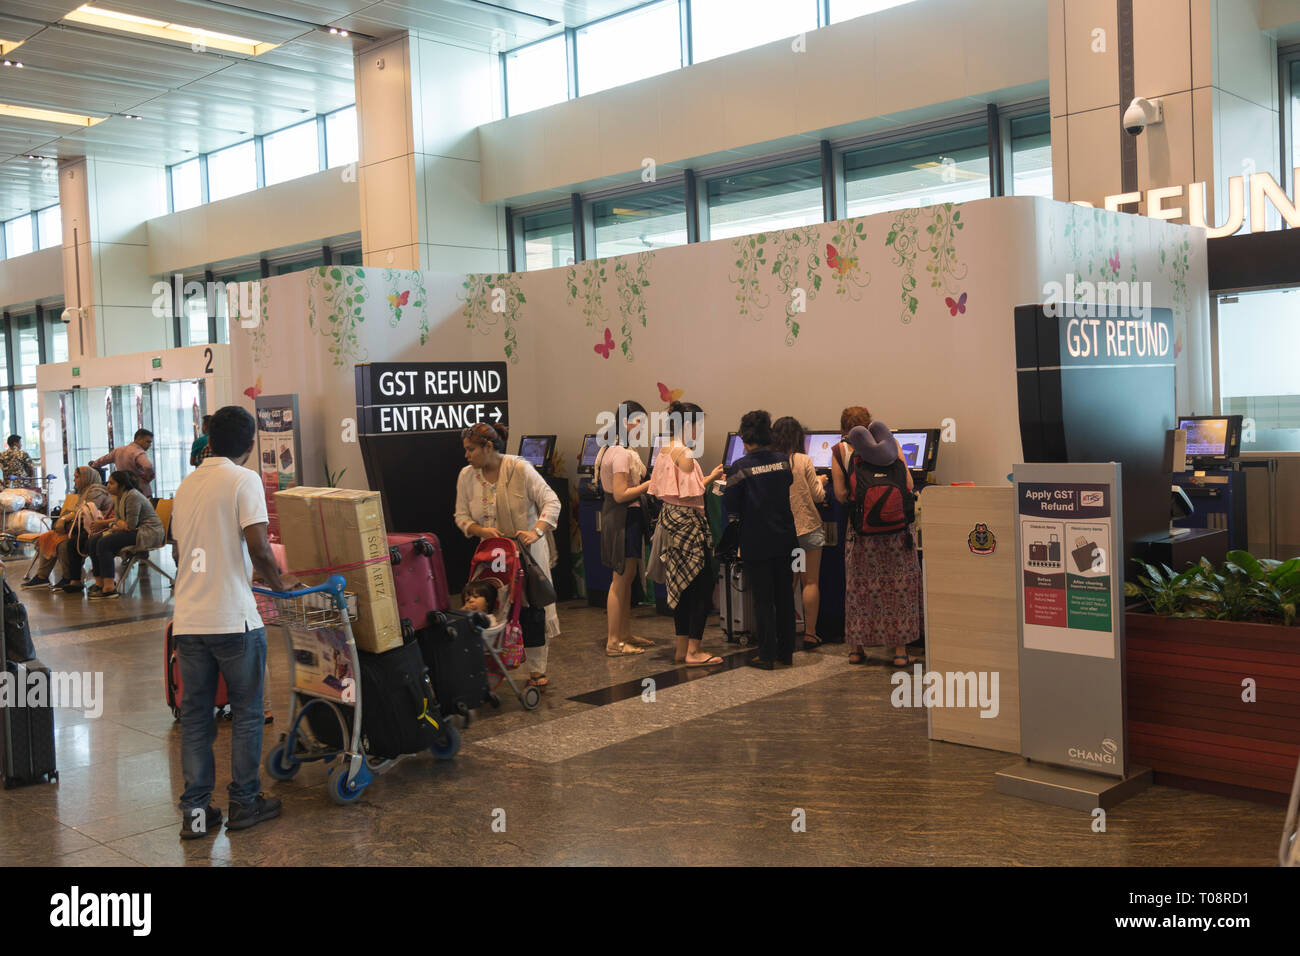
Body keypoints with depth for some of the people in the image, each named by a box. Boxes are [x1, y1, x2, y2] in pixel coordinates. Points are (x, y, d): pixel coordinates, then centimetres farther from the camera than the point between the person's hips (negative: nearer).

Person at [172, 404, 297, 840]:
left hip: (188, 619, 6)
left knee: (195, 715, 11)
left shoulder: (187, 485, 12)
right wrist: (278, 582, 1)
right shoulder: (244, 479, -8)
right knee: (246, 713, 9)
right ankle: (244, 803, 17)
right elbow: (257, 545, -17)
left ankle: (196, 810, 13)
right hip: (233, 618, -6)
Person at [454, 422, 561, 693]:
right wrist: (481, 530, -15)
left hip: (527, 551, -3)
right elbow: (461, 515, 5)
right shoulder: (467, 476, 1)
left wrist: (536, 532, -26)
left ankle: (537, 671, 12)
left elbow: (551, 502, -12)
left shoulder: (521, 469, -12)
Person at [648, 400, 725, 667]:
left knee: (681, 586, 14)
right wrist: (711, 478, -6)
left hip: (670, 517, 10)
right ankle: (693, 651, 0)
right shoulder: (685, 454, -17)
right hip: (688, 520, -10)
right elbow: (690, 492, -21)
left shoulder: (663, 451, 11)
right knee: (701, 585, -2)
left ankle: (682, 649, 19)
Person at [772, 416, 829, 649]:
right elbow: (817, 495, -4)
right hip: (807, 527, -3)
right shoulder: (803, 461, -9)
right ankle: (810, 633, 6)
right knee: (810, 582, 4)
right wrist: (820, 481, 17)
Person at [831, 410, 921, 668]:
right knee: (900, 586, 8)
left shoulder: (840, 451, 1)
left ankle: (856, 648, 19)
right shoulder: (891, 444, 5)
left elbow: (841, 495, -3)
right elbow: (908, 485, 0)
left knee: (859, 586, 12)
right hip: (896, 528, 0)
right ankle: (900, 650, 9)